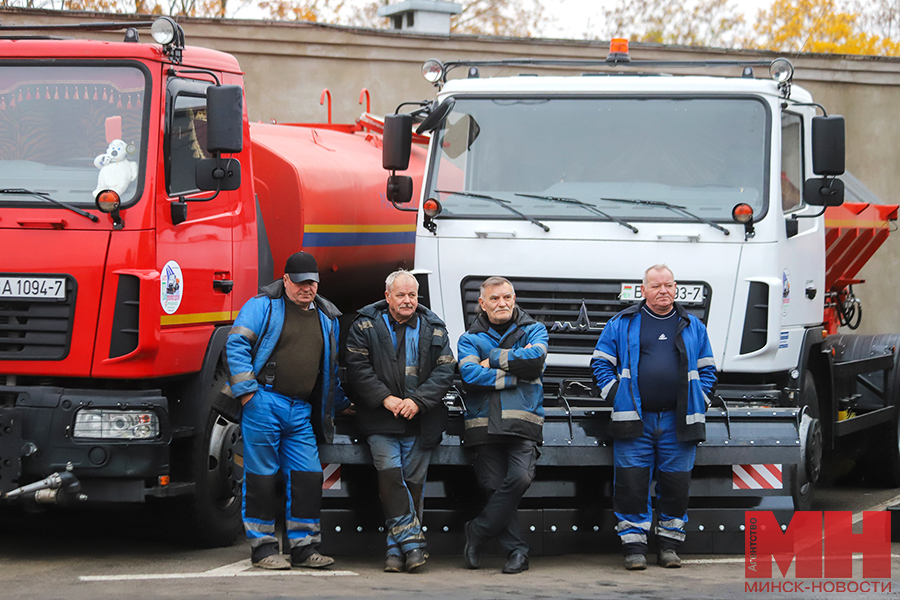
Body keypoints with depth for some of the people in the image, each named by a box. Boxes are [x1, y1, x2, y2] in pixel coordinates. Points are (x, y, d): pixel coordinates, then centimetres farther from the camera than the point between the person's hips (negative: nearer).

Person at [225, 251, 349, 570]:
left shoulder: (326, 318, 17)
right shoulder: (263, 306, 0)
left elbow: (331, 367, 28)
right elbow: (236, 344, -8)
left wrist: (340, 403, 25)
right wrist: (246, 391, -13)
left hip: (301, 411, 5)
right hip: (264, 403, -5)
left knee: (307, 478, 0)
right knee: (262, 476, -1)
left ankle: (303, 548, 7)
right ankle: (263, 548, 5)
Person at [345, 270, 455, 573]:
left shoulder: (433, 329, 10)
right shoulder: (366, 326, 5)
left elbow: (445, 371, 3)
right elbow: (358, 367, -3)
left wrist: (417, 401, -11)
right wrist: (386, 399, -13)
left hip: (420, 422, 2)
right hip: (381, 421, -2)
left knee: (413, 482, -2)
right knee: (390, 475, -18)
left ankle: (396, 548, 3)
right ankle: (411, 540, -19)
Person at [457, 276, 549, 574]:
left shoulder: (534, 330, 14)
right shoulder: (470, 339, 13)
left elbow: (535, 358, -9)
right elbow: (470, 375, -6)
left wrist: (493, 359, -5)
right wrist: (513, 374, -8)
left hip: (523, 423, -1)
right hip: (484, 424, 1)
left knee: (519, 478, -20)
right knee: (494, 486, -6)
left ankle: (477, 532, -5)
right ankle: (516, 551, 1)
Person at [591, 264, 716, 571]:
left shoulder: (692, 326, 13)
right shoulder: (622, 324, 7)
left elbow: (707, 370, 17)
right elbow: (600, 363, 9)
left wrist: (698, 401, 4)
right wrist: (615, 394, -3)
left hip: (678, 422, 2)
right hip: (635, 419, -2)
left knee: (676, 484, 2)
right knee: (631, 483, -6)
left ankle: (669, 543, 14)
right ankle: (634, 545, 0)